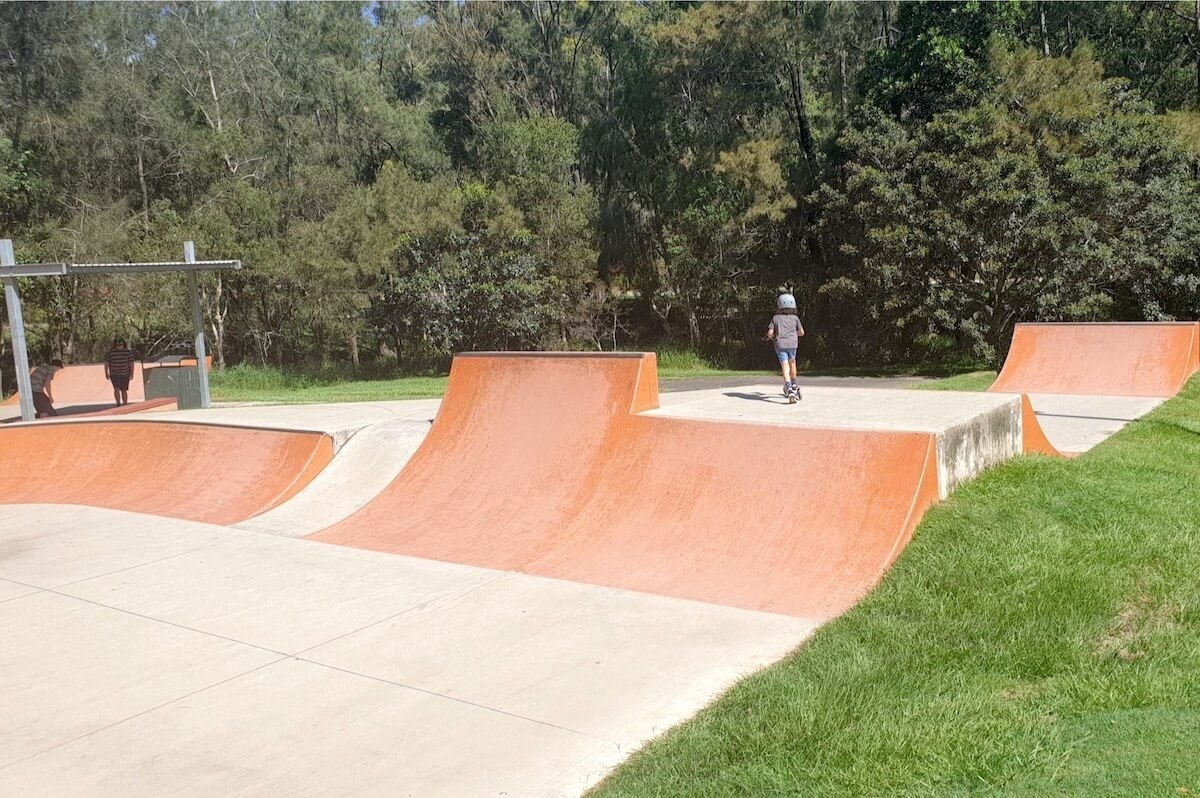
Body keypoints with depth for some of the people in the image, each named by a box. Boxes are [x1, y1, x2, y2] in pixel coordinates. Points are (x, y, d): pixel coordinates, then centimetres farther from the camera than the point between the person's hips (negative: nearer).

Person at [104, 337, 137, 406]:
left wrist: (132, 374, -4)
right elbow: (106, 363, 1)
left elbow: (131, 363, -1)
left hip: (125, 374, 1)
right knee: (116, 389, -14)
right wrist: (106, 373, -1)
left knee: (124, 390, 6)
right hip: (114, 374, -1)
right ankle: (118, 404, -13)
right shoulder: (110, 352, -4)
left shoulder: (128, 351, -3)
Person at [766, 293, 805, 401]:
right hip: (792, 344, 2)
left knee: (785, 367, -7)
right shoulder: (795, 318, 7)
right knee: (792, 362, 26)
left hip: (780, 345, -2)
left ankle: (789, 389, -25)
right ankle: (794, 385, 38)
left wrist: (772, 336, 21)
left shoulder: (775, 318, 4)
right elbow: (801, 332, 11)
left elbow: (770, 333, -1)